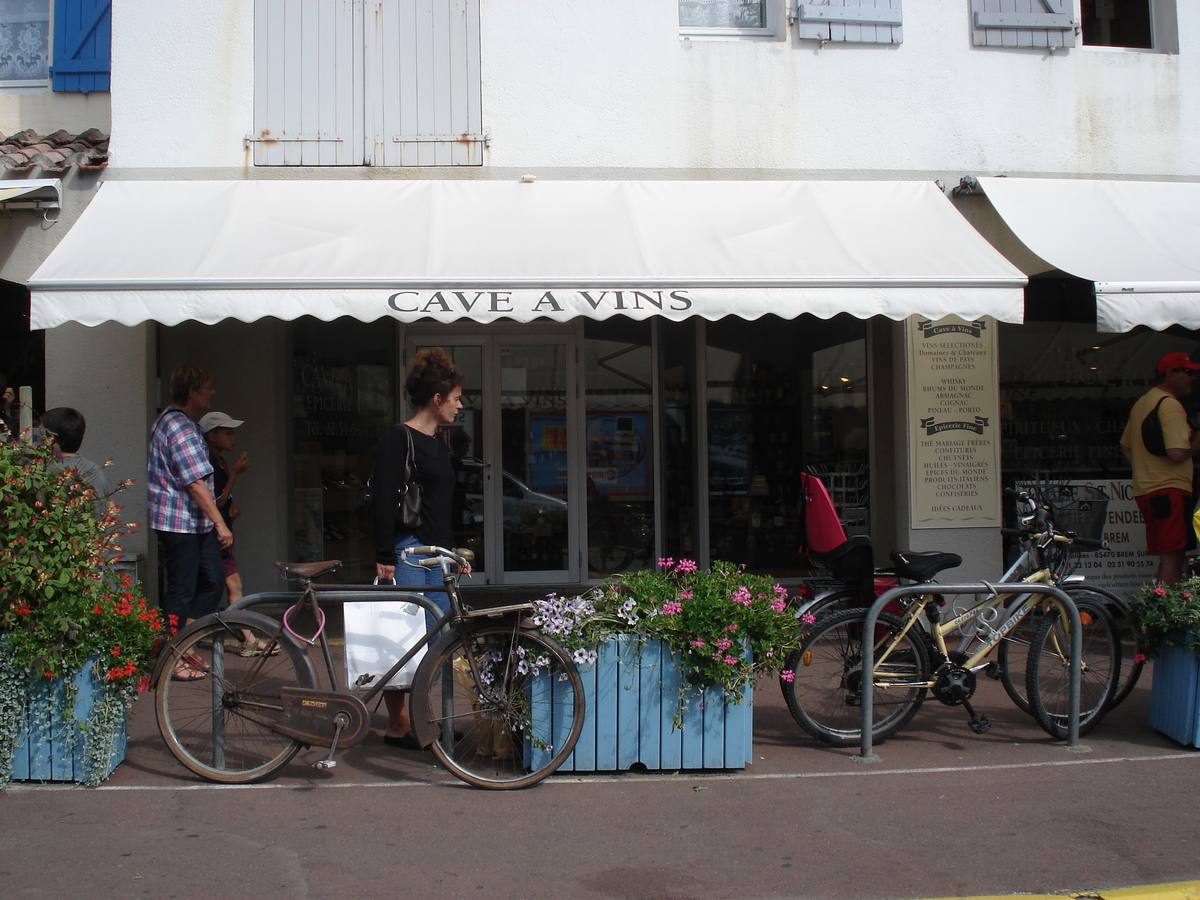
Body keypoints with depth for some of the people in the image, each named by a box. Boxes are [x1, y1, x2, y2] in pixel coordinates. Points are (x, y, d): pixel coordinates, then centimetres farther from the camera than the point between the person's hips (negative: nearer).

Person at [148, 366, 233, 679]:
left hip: (196, 524, 10)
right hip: (180, 523, -10)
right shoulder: (181, 428, -19)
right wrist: (220, 524, -21)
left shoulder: (170, 420, 16)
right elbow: (196, 484, -23)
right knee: (182, 590, -1)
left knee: (213, 580, 12)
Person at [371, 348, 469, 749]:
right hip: (406, 550, -9)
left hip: (435, 553, 9)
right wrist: (384, 558, -18)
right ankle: (397, 727, 3)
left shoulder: (437, 443, 17)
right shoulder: (399, 438, -10)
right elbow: (383, 501, -15)